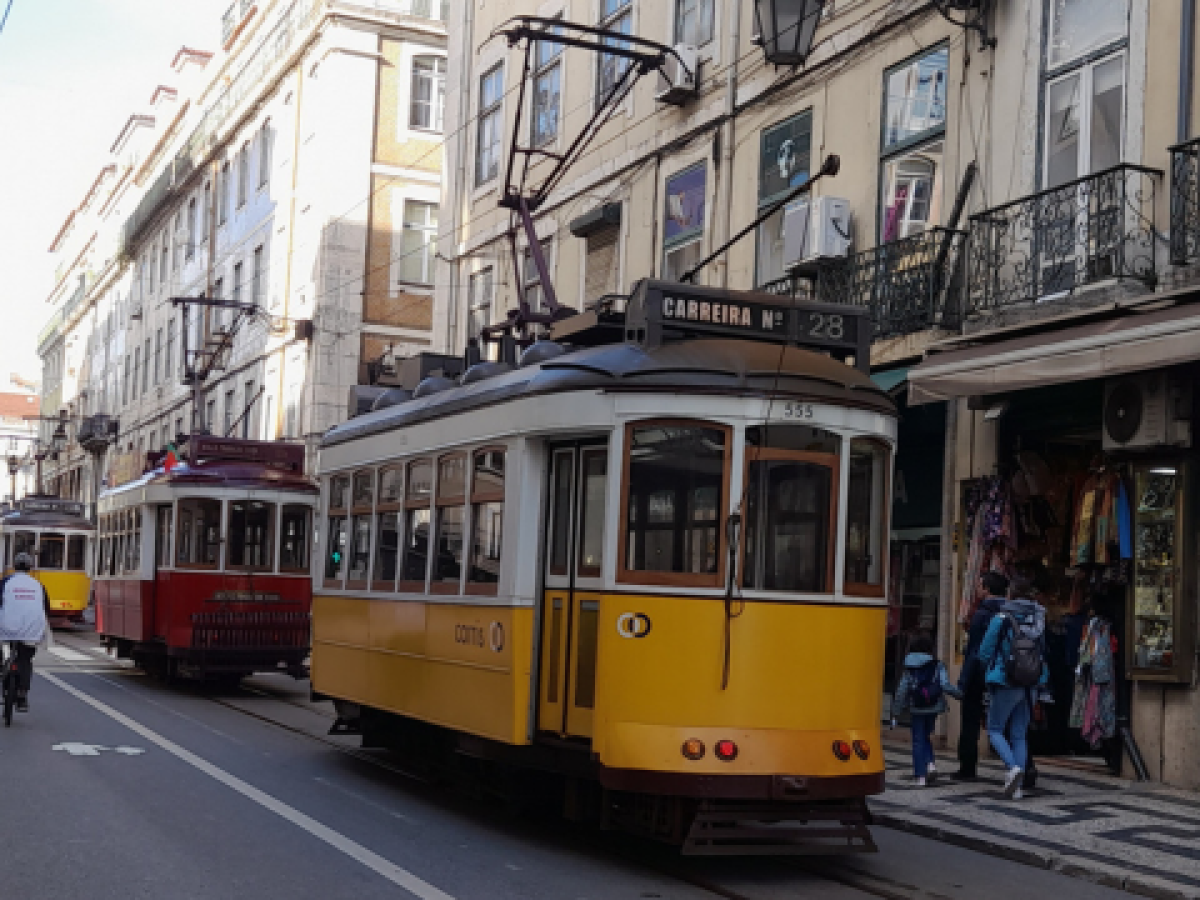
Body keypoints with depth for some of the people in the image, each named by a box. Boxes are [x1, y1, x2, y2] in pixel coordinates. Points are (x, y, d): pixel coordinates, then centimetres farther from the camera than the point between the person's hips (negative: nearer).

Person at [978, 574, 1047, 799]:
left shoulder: (1001, 619, -11)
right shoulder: (1039, 618, 1)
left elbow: (984, 653, -4)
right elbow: (1043, 652, 10)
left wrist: (996, 666, 15)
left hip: (1006, 682, -5)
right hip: (1030, 685, 5)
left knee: (994, 729, 9)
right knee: (1019, 735, 12)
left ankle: (1013, 767, -14)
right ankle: (1016, 787, 9)